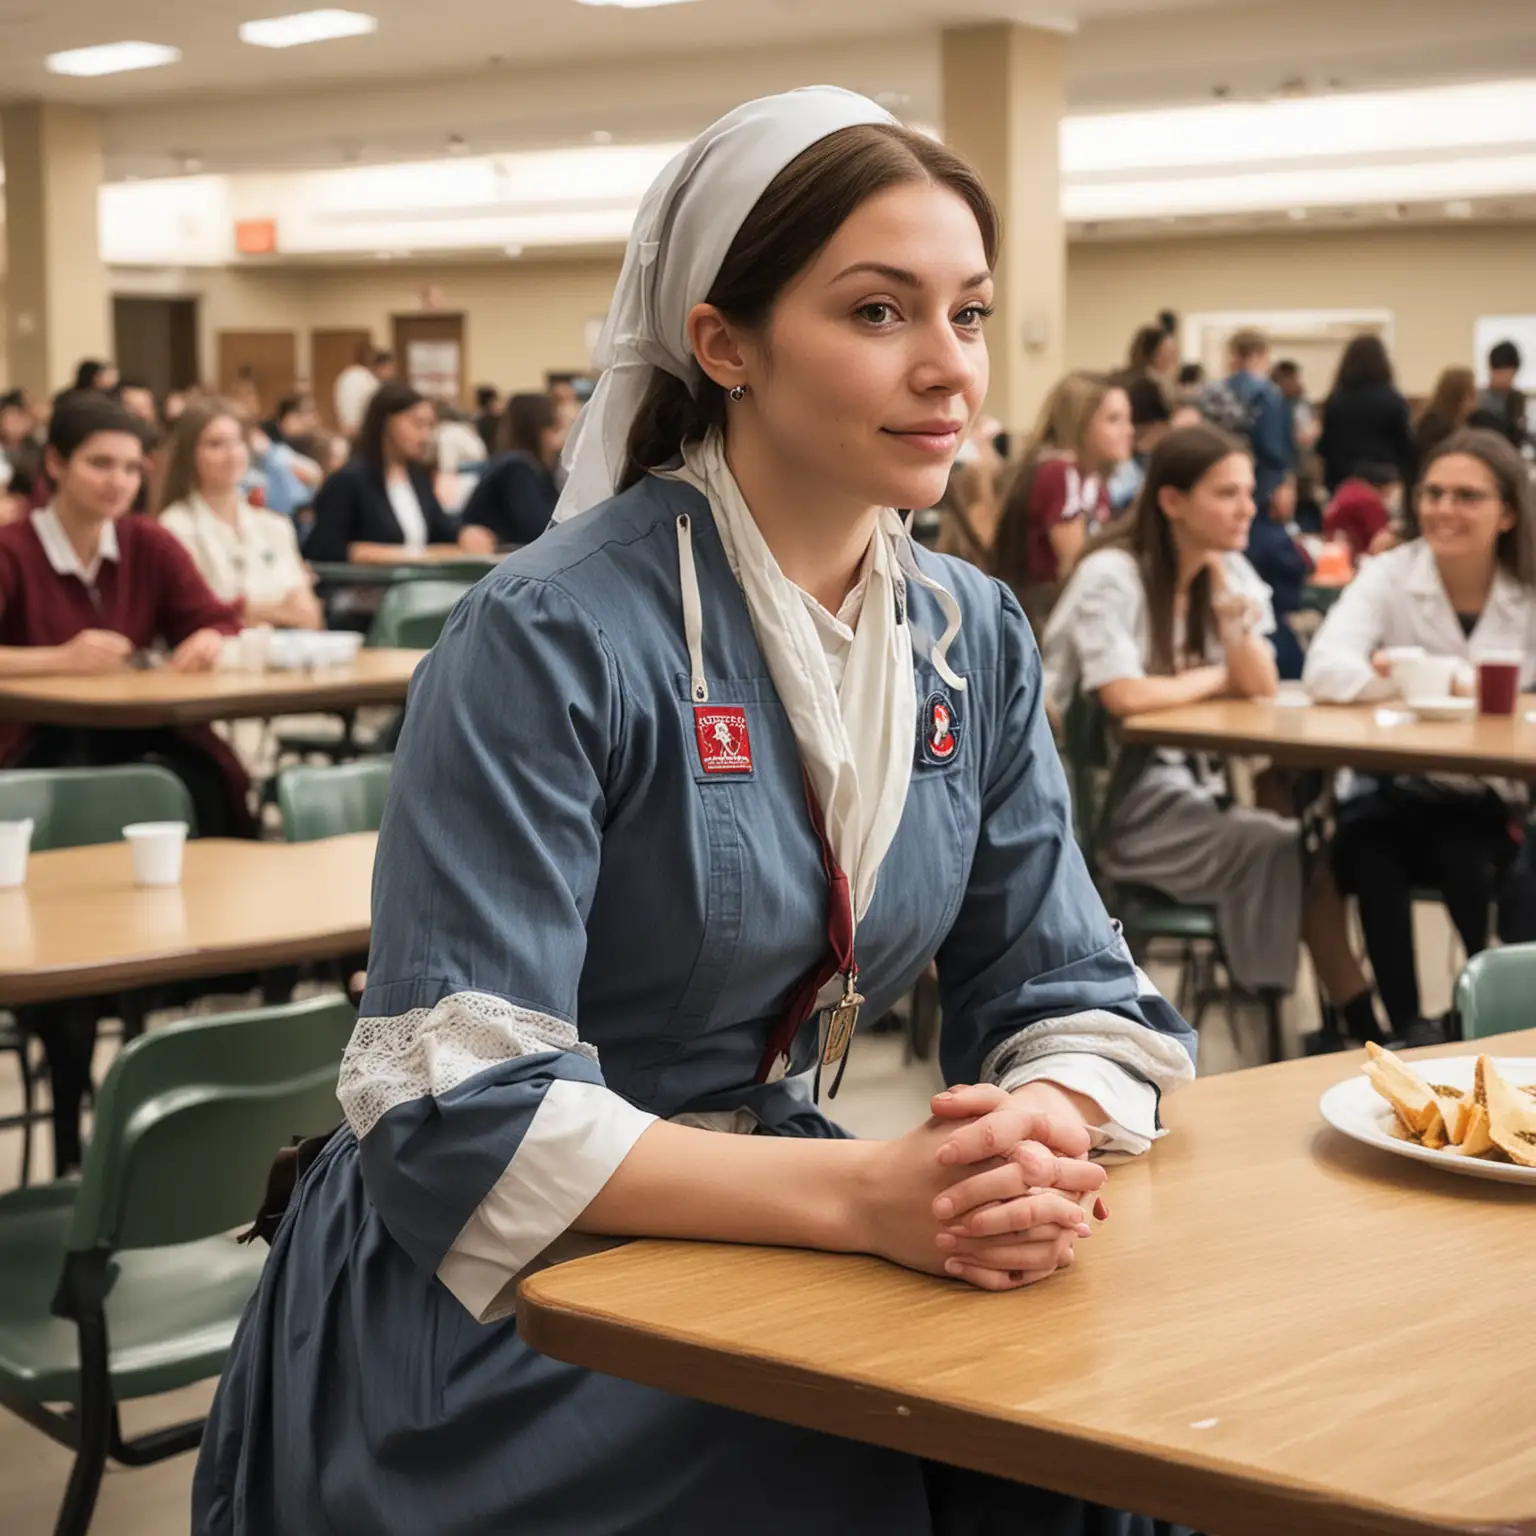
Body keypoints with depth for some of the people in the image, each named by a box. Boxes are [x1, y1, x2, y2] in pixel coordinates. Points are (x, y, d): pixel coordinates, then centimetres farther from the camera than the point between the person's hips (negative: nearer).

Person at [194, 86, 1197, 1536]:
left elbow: (1067, 994, 5)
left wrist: (1042, 1136, -19)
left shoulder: (972, 640, 3)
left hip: (759, 1237, 6)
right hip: (493, 1309, -5)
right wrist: (858, 1192, -31)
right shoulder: (552, 637, -17)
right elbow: (458, 1112, -20)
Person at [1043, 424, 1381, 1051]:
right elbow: (1125, 697, -25)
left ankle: (1361, 1027, -12)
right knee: (1277, 849, -23)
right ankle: (1363, 1027, -10)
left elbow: (1262, 687, 0)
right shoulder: (1110, 576, -14)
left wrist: (1228, 599, -13)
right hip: (1110, 802, -7)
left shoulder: (1230, 571, 7)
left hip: (1189, 781, 7)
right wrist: (1217, 679, -8)